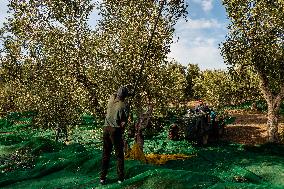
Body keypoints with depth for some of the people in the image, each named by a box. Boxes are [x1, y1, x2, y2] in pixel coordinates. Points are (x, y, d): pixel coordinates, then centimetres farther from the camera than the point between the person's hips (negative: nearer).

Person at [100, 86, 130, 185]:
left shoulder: (111, 99, 3)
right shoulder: (124, 105, -9)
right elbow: (124, 122, -10)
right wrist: (121, 132, 1)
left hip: (106, 128, 5)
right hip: (116, 130, -5)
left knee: (105, 154, 13)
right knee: (119, 154, 7)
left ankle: (103, 177, 17)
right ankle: (121, 177, 11)